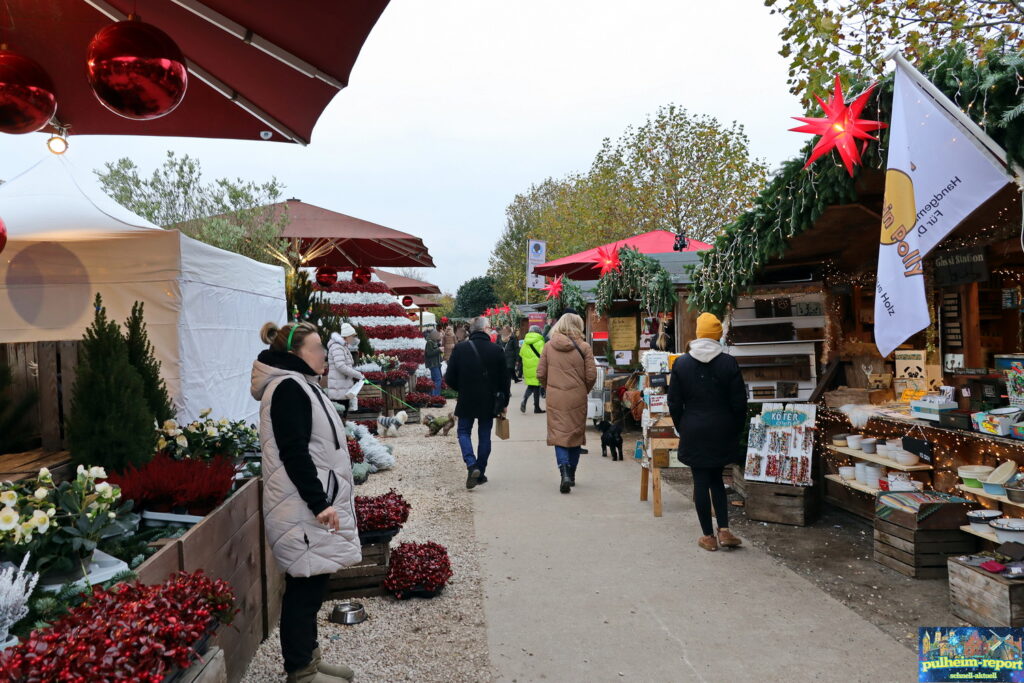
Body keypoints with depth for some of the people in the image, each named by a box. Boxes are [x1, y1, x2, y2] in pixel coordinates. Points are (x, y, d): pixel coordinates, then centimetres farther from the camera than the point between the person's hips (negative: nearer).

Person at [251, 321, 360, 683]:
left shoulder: (299, 385, 16)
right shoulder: (288, 388, -16)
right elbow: (293, 453, -23)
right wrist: (319, 503, -23)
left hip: (312, 505, 10)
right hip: (304, 510, -10)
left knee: (311, 586, 16)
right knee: (304, 588, 0)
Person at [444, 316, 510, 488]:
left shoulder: (460, 348, -6)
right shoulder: (496, 350, -6)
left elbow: (450, 378, -3)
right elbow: (504, 380, -1)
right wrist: (503, 403, 10)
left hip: (466, 401, 0)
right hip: (489, 402, 1)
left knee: (464, 432, 12)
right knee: (484, 436, 11)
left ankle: (472, 465, -10)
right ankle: (481, 472, 15)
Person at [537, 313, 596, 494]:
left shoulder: (549, 346, 0)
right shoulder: (584, 347, -5)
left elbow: (540, 374, 2)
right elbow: (591, 376, -5)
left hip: (555, 398, 0)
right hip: (577, 398, 0)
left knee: (559, 435, 4)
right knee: (575, 434, 13)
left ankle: (565, 473, -15)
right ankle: (571, 475, 23)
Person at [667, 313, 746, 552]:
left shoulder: (681, 363, -5)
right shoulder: (728, 363, -6)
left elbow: (674, 403, -1)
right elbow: (739, 402, -3)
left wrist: (682, 428, 11)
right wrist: (736, 430, 9)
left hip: (694, 432, -1)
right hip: (722, 431, 1)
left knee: (701, 481, 5)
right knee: (716, 478, 17)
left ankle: (708, 536, 12)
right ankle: (724, 530, 11)